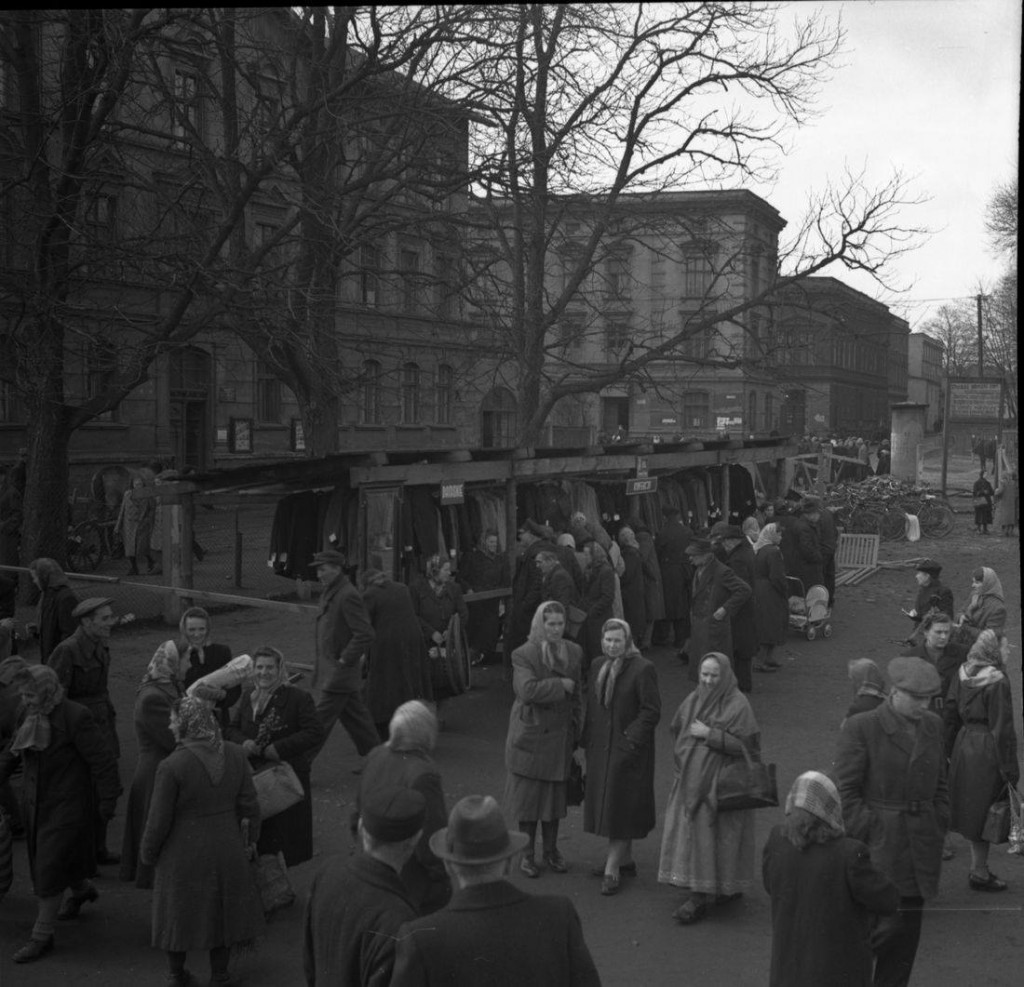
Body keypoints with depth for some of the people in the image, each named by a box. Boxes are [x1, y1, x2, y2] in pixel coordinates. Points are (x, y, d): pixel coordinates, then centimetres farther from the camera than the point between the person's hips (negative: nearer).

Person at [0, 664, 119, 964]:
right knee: (50, 857, 21)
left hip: (68, 805, -7)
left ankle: (42, 936, 8)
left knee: (49, 867, -5)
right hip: (36, 802, 7)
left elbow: (102, 760, -18)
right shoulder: (28, 714, -2)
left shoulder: (75, 717, -22)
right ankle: (81, 889, 50)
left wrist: (108, 801, -15)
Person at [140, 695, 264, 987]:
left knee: (180, 912, 18)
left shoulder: (171, 767, -23)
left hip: (184, 853, -3)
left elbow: (159, 821, -15)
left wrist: (148, 854, 2)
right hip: (227, 850, 3)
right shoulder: (235, 754, -11)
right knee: (221, 910, 20)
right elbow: (249, 806, -3)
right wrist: (250, 837, 13)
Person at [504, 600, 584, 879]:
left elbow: (577, 694, 11)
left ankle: (551, 850, 26)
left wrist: (576, 731, 8)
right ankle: (527, 853, 17)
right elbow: (527, 689, -25)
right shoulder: (523, 655, -11)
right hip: (531, 735, -4)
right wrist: (561, 685, -19)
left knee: (555, 793, 11)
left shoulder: (574, 652, 5)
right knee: (528, 794, 3)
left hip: (560, 735, 4)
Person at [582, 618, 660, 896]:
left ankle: (612, 869, 2)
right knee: (605, 802, 13)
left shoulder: (642, 669, -14)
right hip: (601, 747, 7)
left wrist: (630, 742, -18)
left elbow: (652, 711, -14)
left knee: (620, 806, -4)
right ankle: (625, 859, 27)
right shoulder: (599, 665, 7)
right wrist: (587, 742, 11)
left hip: (628, 748, -7)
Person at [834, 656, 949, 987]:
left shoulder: (932, 726, 7)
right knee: (888, 925, -7)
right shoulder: (860, 728, -12)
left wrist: (939, 829, 8)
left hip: (921, 848, 6)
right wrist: (867, 837, -13)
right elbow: (845, 791, -10)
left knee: (908, 929, 11)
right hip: (880, 845, -6)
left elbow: (939, 783, 16)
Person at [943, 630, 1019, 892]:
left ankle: (979, 868, 28)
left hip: (964, 744, 7)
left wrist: (951, 751, 17)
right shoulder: (997, 683, -19)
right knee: (985, 811, 5)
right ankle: (979, 874, 14)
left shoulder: (962, 675, 2)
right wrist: (1010, 769, -12)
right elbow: (1002, 728, -18)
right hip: (987, 751, -7)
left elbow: (949, 715, 8)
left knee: (971, 809, 17)